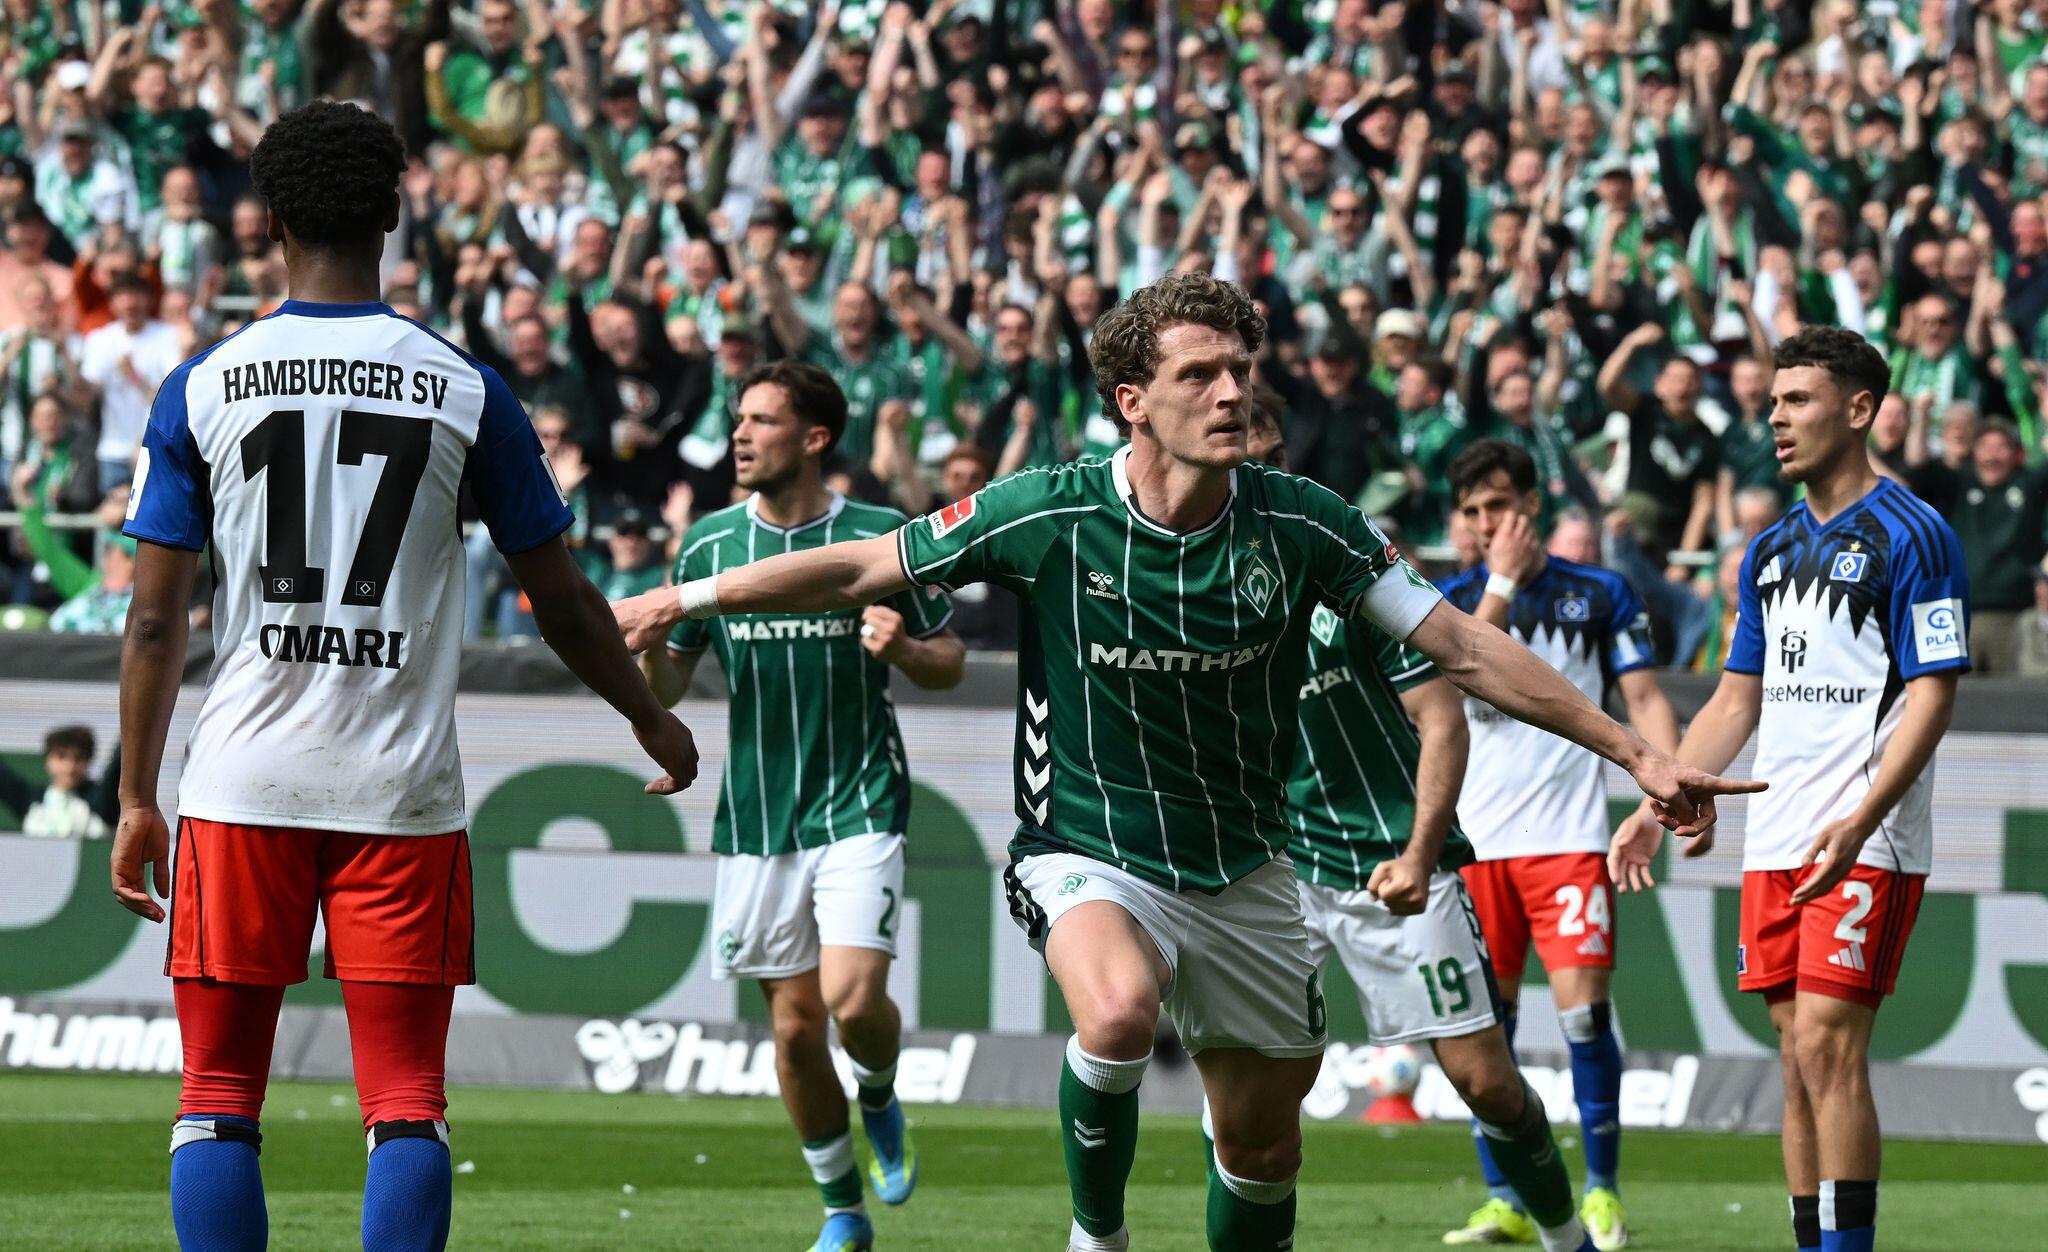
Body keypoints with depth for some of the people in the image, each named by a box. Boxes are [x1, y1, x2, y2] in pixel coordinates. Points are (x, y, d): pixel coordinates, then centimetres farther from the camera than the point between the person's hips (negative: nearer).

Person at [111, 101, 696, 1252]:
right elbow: (562, 604, 7)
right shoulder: (465, 390, 1)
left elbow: (157, 620, 2)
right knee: (407, 1106, 1)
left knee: (218, 1102, 6)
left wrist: (139, 798, 11)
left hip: (245, 787, 0)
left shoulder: (202, 389, 1)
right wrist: (655, 723, 24)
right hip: (404, 791, 0)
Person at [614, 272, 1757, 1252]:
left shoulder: (1300, 524, -9)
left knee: (1263, 1131, 9)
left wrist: (1631, 750, -6)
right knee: (1120, 1007, -34)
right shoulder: (1049, 515, -14)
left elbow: (1461, 648, -4)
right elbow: (866, 569, -2)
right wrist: (685, 600, -1)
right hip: (1088, 851, -4)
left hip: (1243, 868, 4)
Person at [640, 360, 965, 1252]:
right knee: (794, 1021, 5)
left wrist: (902, 648, -17)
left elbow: (950, 664, 5)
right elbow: (665, 685, 8)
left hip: (859, 803, -3)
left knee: (852, 999, -18)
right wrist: (647, 646, -15)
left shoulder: (881, 537, -5)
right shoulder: (709, 544, 3)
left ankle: (880, 1100, 18)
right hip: (755, 815, 3)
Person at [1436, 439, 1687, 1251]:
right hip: (1475, 840, 2)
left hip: (1569, 837, -2)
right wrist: (1502, 582, -12)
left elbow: (1644, 699, 4)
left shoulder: (1600, 595, 6)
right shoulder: (1452, 600, 9)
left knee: (1582, 1003, -11)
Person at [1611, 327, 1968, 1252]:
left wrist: (1859, 822, -23)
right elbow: (1737, 700, 23)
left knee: (1828, 1046, -14)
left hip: (1867, 844, -7)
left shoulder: (1912, 535, -7)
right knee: (1800, 1066, 6)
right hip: (1775, 844, 7)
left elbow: (1932, 696, -12)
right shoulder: (1771, 550, 17)